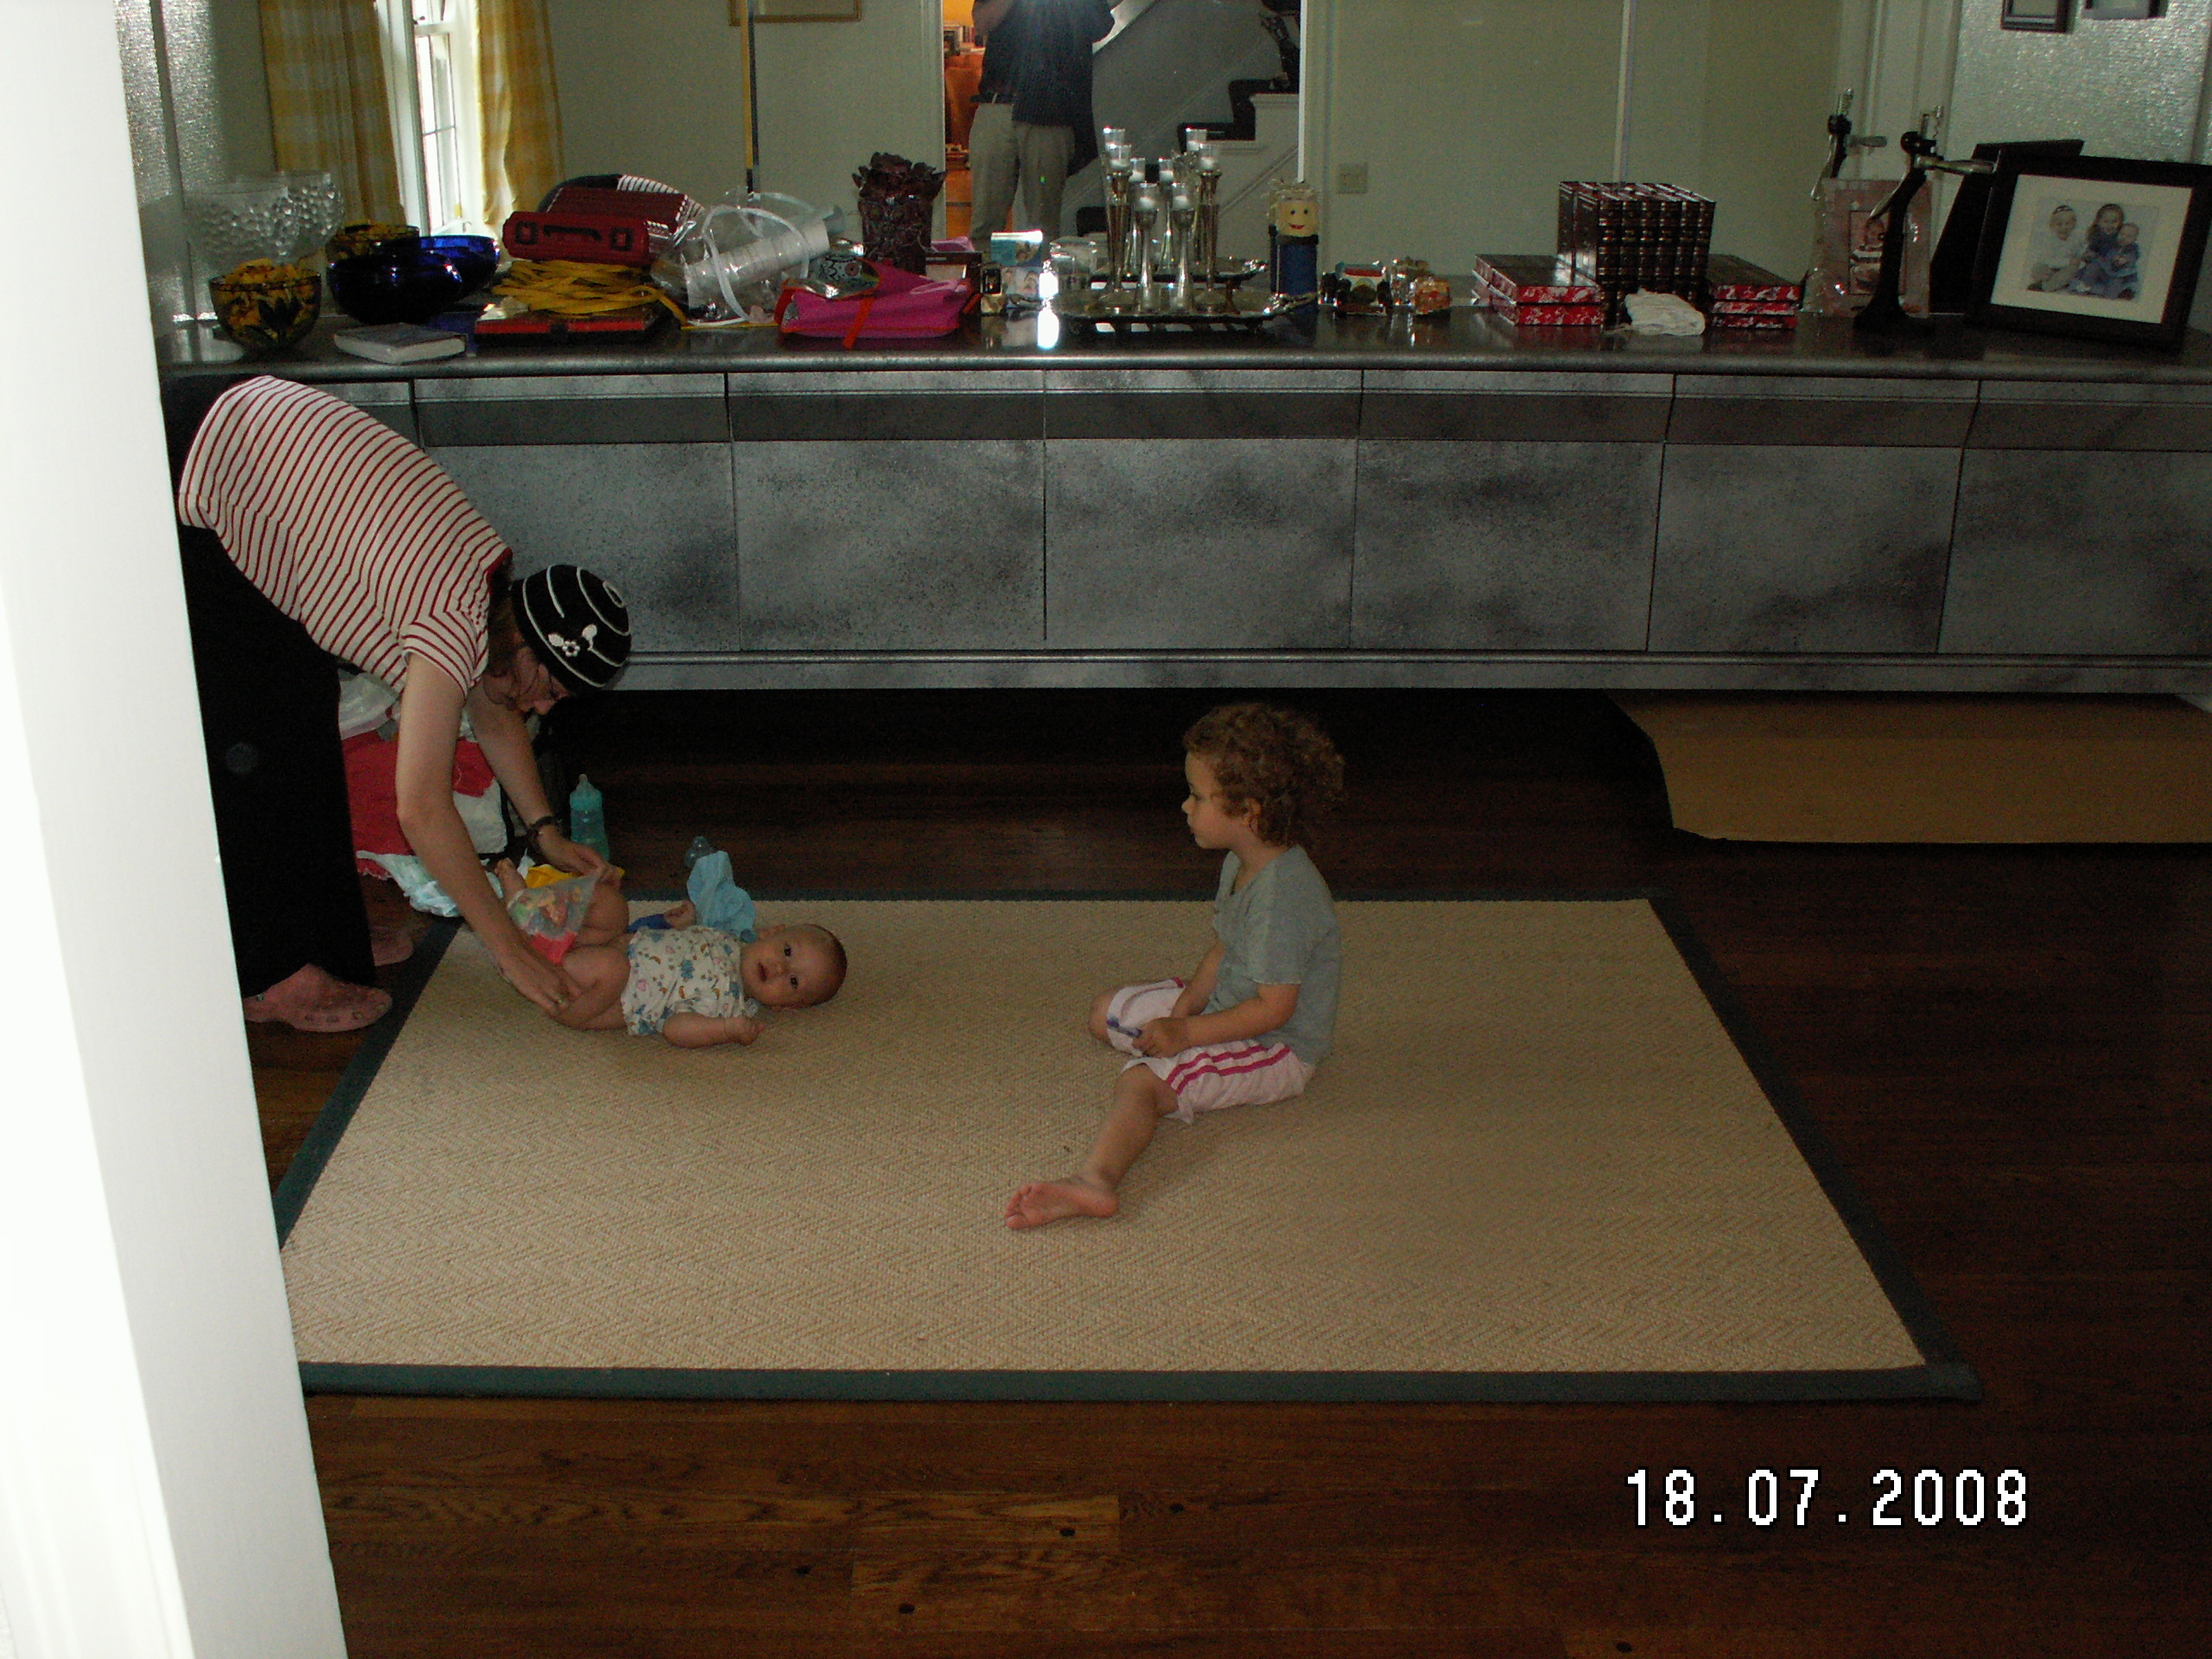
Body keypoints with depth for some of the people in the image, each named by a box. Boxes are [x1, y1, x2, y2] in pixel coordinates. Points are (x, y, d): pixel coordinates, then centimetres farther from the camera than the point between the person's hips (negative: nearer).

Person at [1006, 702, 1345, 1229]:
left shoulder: (1284, 893, -29)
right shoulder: (1240, 865, 3)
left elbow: (1275, 1008, -27)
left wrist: (1188, 1034, -22)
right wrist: (1183, 1009, -5)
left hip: (1278, 1047, -11)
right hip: (1224, 1004, 11)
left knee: (1142, 1081, -33)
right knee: (1105, 1012, 19)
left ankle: (1095, 1178, -53)